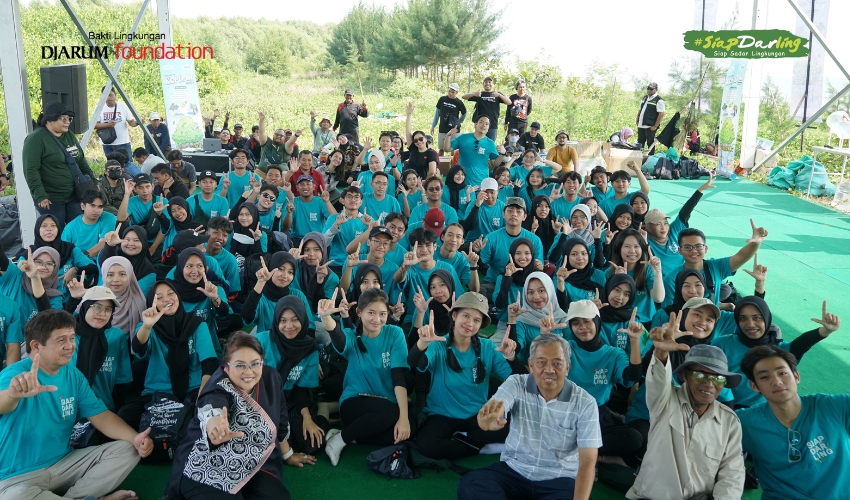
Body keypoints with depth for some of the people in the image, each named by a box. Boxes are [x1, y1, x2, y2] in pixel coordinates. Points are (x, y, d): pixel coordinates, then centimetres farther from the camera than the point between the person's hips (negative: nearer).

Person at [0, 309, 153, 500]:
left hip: (65, 463, 6)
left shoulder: (74, 375, 3)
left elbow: (100, 415, 2)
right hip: (19, 476, -6)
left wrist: (135, 438, -16)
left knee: (127, 450, -6)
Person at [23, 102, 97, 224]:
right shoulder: (36, 139, -12)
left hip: (74, 195, 7)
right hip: (50, 199, -7)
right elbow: (31, 170, -18)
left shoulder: (69, 135, 10)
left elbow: (81, 160, 19)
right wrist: (40, 196, -23)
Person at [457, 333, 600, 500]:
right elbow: (495, 411, -25)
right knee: (468, 485, -24)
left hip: (559, 479, -2)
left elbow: (587, 462, -12)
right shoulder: (516, 384, -5)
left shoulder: (585, 403, -8)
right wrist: (488, 419, -51)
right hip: (513, 470, 2)